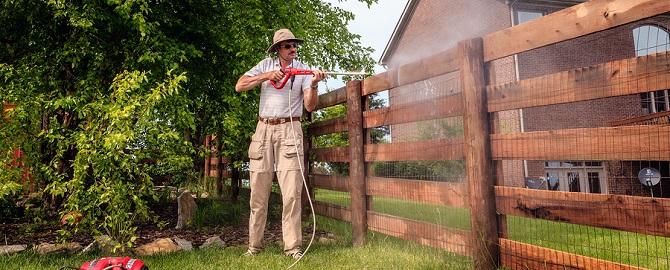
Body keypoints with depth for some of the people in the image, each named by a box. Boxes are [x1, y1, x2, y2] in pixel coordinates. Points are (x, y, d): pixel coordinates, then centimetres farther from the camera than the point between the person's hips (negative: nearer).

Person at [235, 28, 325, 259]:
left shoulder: (303, 70, 5)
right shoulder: (266, 65, 9)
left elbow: (310, 106, -4)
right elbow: (239, 86, 1)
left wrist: (314, 85, -22)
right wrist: (267, 76, -10)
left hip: (289, 130, -1)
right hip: (263, 129, 2)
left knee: (292, 192, -8)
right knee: (258, 191, 3)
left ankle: (293, 247, -2)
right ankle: (254, 245, 13)